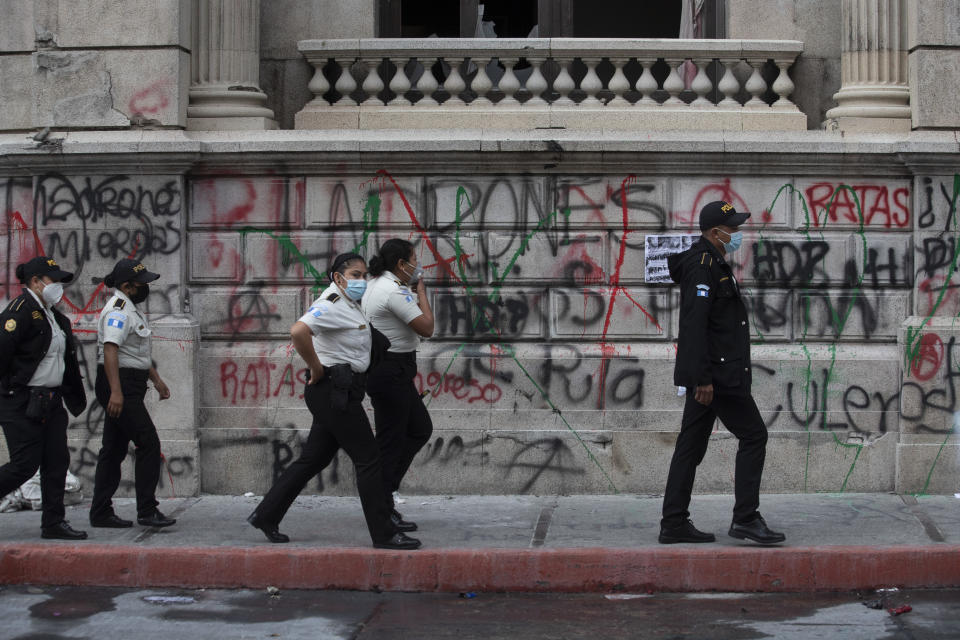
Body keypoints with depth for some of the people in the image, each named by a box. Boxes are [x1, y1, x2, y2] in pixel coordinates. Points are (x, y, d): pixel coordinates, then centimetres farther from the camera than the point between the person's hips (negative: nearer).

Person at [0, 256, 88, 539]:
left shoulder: (54, 316, 17)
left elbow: (67, 360, 21)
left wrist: (75, 397, 22)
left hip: (51, 401, 9)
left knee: (57, 462, 4)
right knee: (25, 464, -9)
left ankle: (53, 523, 10)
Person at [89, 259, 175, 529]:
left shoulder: (130, 307, 18)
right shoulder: (118, 309, -15)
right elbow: (110, 350, -25)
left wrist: (156, 378, 30)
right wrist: (115, 392, -32)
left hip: (129, 387, 10)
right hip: (121, 385, -10)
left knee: (115, 448, 10)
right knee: (148, 443, -10)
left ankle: (101, 512, 12)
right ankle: (147, 511, -7)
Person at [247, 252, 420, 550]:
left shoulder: (350, 305, 16)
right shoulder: (331, 304, -15)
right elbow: (298, 331, -32)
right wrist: (317, 369, -22)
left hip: (342, 393, 10)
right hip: (334, 391, -10)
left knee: (314, 459, 14)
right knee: (368, 458, -6)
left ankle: (265, 516, 20)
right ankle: (383, 534, -1)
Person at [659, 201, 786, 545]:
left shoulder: (712, 263, 20)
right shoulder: (703, 265, -14)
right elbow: (694, 325, -22)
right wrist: (703, 379, -25)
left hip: (707, 374, 11)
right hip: (717, 372, -11)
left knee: (691, 445, 9)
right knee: (753, 435, -6)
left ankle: (674, 524, 10)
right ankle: (745, 518, -5)